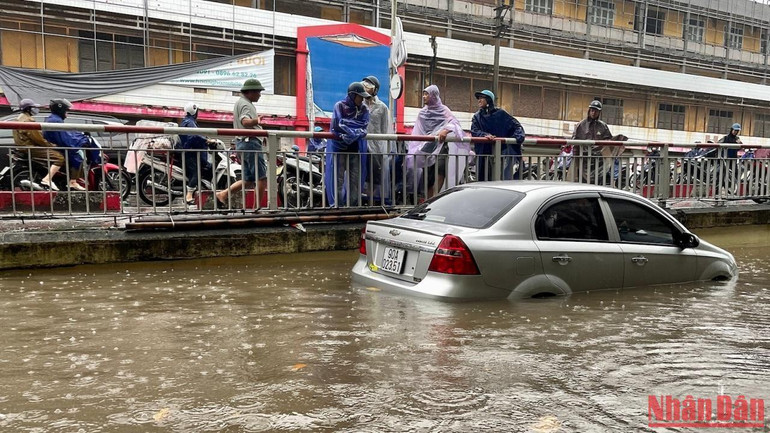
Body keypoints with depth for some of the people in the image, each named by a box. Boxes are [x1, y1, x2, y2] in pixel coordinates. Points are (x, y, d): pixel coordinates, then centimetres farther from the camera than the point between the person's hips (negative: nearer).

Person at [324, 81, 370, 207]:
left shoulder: (364, 109, 8)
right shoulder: (339, 106, -1)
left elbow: (363, 128, -5)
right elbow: (338, 125, -13)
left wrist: (350, 135, -21)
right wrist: (356, 132, -15)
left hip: (356, 149, 4)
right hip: (339, 148, -3)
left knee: (355, 178, 4)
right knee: (338, 177, -4)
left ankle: (354, 205, 10)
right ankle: (335, 205, 0)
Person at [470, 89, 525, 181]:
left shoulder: (500, 113, 5)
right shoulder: (477, 116, 12)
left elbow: (516, 125, 4)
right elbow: (474, 131, -4)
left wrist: (518, 136, -15)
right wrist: (485, 135, -23)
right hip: (485, 153, 2)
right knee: (484, 179, 3)